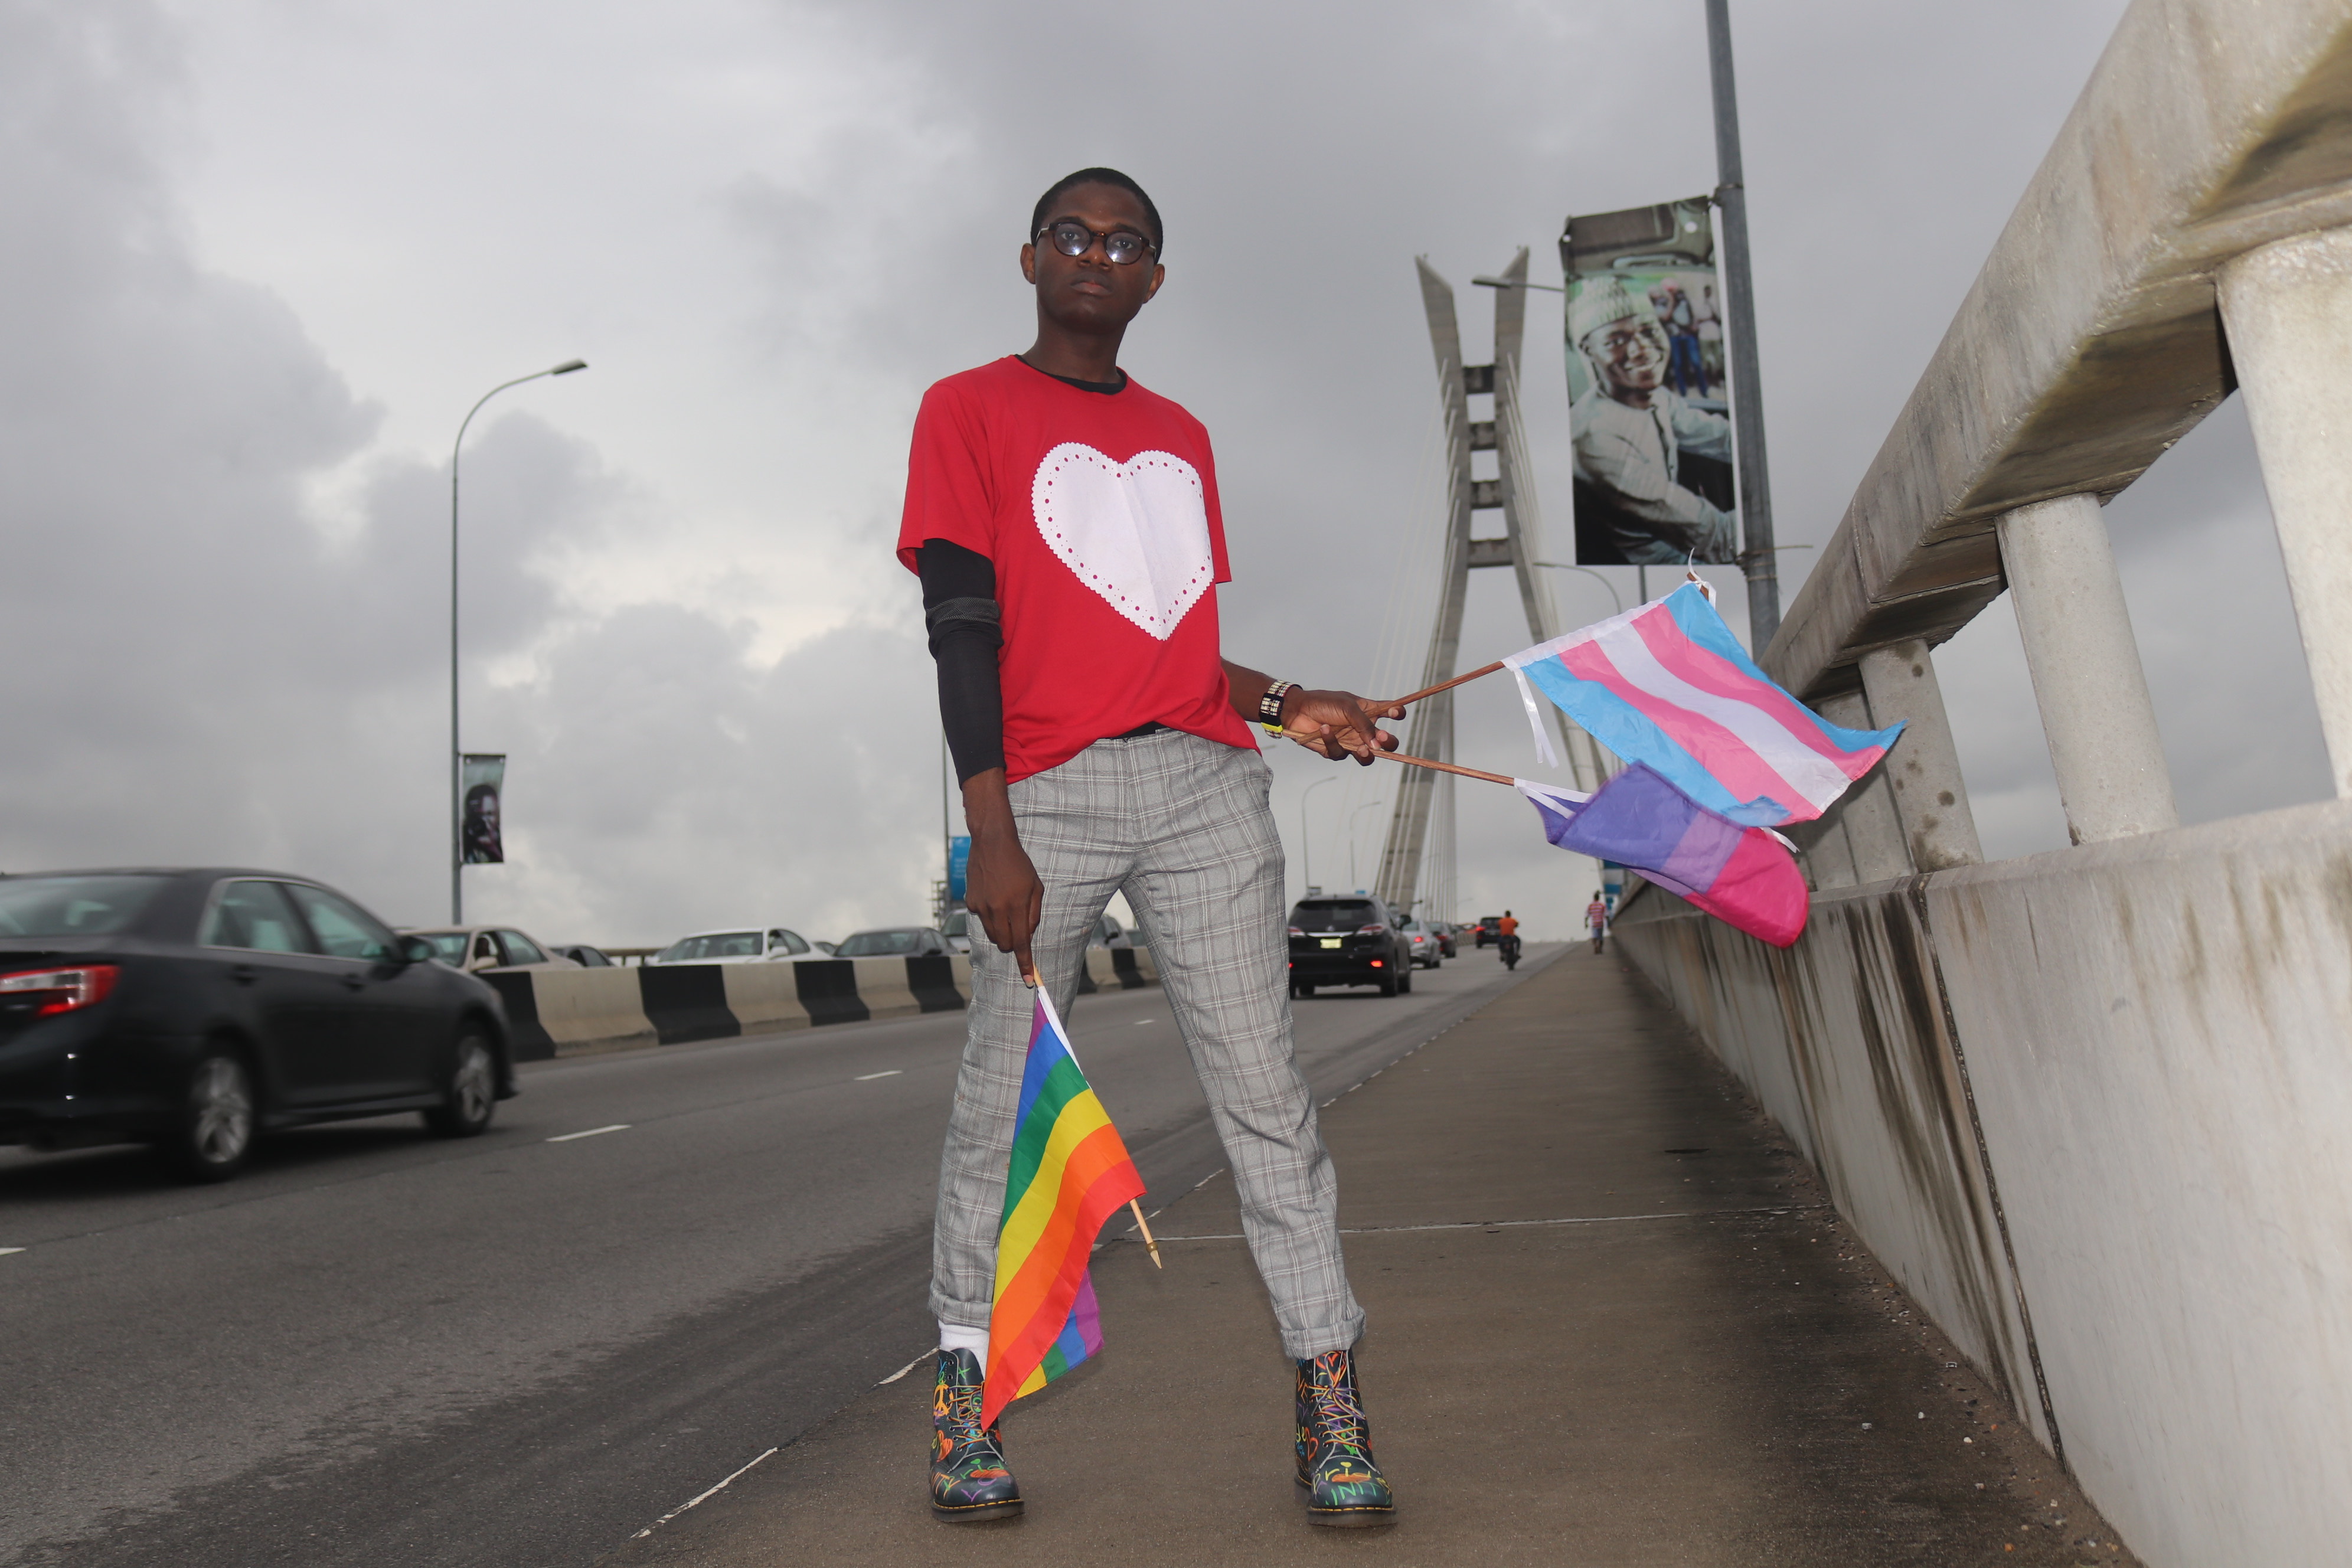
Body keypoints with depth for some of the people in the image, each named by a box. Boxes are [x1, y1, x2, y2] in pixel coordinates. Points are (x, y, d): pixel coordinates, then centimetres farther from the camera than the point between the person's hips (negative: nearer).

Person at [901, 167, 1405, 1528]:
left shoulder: (1181, 435, 21)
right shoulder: (970, 410, 6)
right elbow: (967, 633, -3)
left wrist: (1286, 705, 6)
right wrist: (995, 837, -11)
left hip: (1206, 786, 4)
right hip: (1049, 797, -4)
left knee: (1264, 1087, 1)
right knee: (1005, 1097, 2)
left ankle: (1329, 1384, 8)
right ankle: (966, 1381, 19)